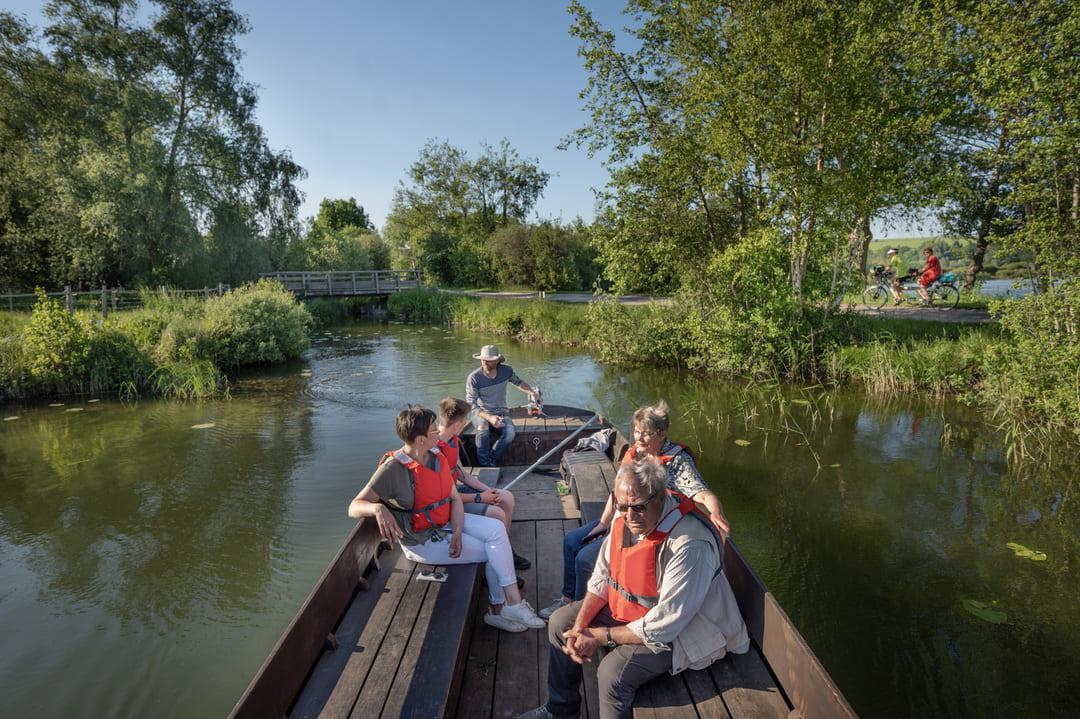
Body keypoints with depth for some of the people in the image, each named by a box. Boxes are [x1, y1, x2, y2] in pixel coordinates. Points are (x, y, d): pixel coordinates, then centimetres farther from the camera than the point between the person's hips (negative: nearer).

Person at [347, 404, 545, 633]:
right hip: (422, 541, -7)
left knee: (496, 529, -15)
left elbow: (455, 498, 2)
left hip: (445, 523, 7)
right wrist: (378, 508, -47)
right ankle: (513, 604, 8)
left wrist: (457, 532, -15)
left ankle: (499, 609, -9)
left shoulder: (437, 457, 0)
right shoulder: (393, 468, -22)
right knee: (494, 551, -11)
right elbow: (354, 508, -24)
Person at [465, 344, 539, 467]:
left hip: (501, 413, 2)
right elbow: (471, 404, -18)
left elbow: (518, 382, 17)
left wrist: (530, 391, -3)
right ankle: (485, 466, -24)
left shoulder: (506, 370, -6)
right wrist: (489, 418, -32)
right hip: (481, 414, -2)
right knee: (483, 428, -37)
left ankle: (491, 462, -15)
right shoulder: (474, 378, -17)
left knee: (510, 433, -30)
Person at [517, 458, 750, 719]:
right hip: (625, 605, 8)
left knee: (613, 672, -28)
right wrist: (578, 628, -10)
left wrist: (601, 636, -21)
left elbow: (663, 625, -30)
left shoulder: (690, 545, -35)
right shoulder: (625, 517, -11)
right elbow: (601, 578, 1)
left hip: (677, 630, -8)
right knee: (560, 622, 7)